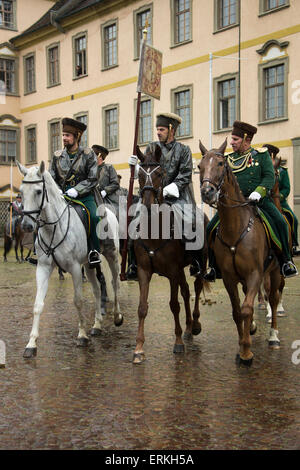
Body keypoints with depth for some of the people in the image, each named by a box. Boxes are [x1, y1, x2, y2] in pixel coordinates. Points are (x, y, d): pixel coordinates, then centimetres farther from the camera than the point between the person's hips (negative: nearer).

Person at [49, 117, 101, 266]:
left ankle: (94, 250, -16)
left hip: (85, 196, -3)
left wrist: (76, 190, -18)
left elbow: (93, 179, -6)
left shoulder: (88, 154, 0)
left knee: (94, 217, -31)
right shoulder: (57, 155, 9)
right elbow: (51, 179, 13)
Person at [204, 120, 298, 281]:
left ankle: (285, 261, -9)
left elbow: (269, 177, -3)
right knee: (211, 228, -11)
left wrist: (259, 191, -21)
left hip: (259, 200, -3)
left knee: (279, 222, -26)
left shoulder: (261, 155, 5)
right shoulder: (229, 159, 13)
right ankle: (213, 267, 4)